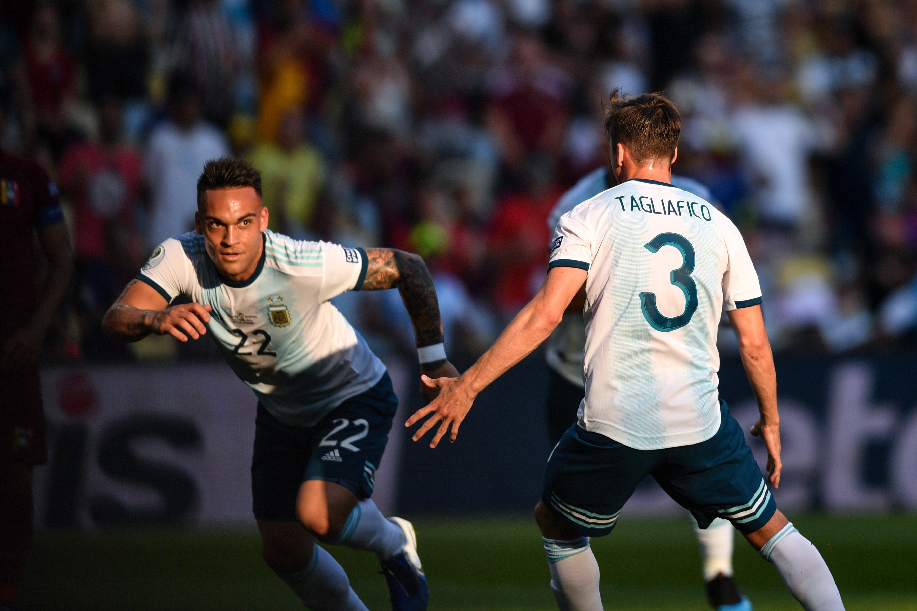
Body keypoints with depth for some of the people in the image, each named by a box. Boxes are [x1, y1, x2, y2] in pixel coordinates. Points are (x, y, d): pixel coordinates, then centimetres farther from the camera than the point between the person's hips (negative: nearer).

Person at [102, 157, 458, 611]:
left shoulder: (307, 264, -34)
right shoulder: (180, 258, -24)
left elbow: (407, 267, -21)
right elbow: (116, 318, -34)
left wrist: (433, 360, -16)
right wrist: (157, 318, -57)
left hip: (354, 399, -5)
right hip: (281, 414, 5)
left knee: (318, 515, -26)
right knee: (283, 553, 8)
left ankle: (394, 543, 7)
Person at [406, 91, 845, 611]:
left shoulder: (589, 217, 2)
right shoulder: (718, 225, 10)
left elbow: (546, 314, -11)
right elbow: (755, 342, 9)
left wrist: (467, 386, -7)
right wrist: (770, 422, 23)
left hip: (613, 424, -2)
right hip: (700, 421, 2)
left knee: (556, 525, 23)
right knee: (771, 529, 15)